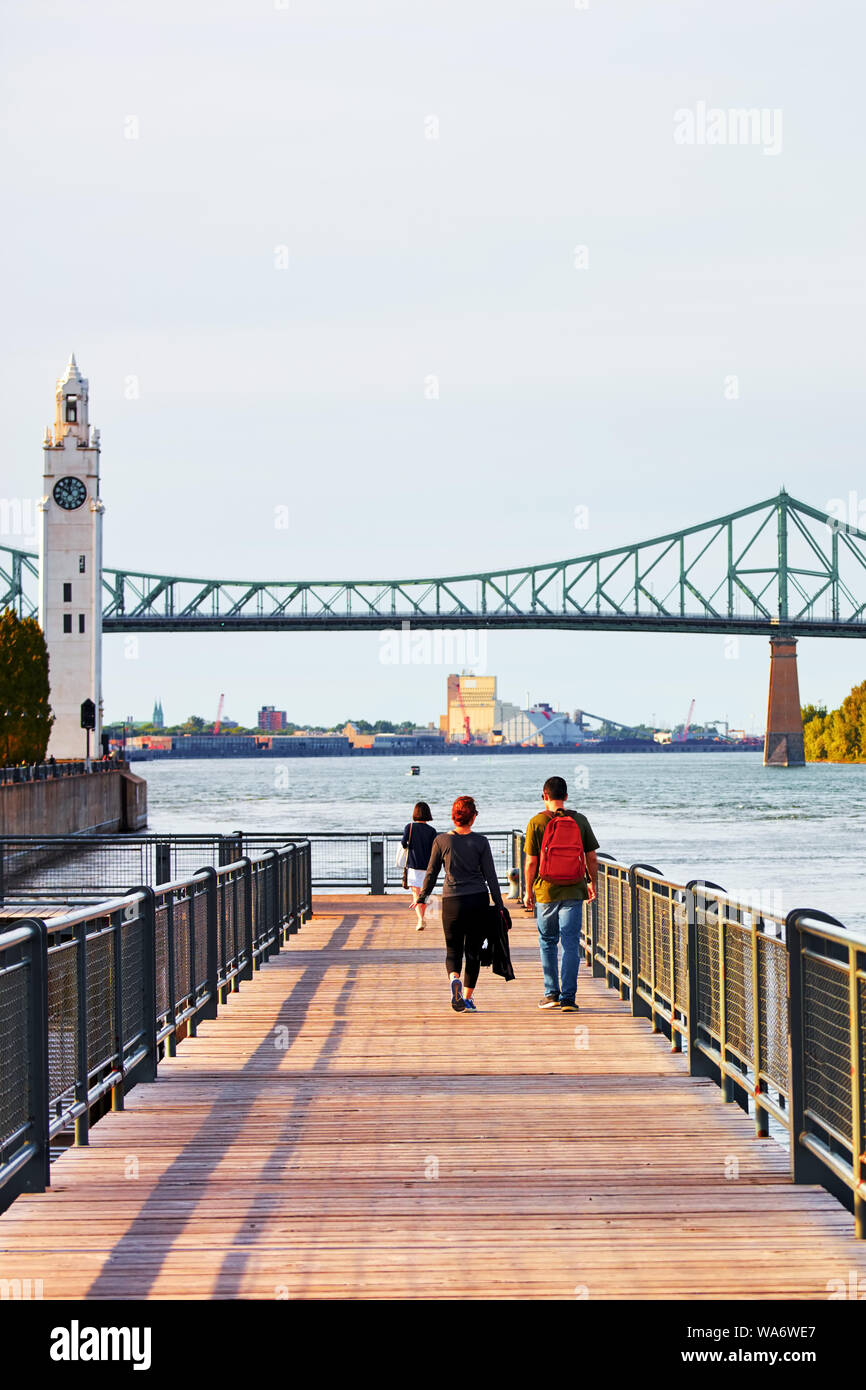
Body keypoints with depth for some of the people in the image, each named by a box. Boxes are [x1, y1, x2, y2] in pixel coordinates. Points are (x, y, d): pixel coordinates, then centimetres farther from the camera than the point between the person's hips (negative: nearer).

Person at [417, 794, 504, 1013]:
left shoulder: (441, 841, -1)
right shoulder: (480, 842, -2)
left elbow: (431, 873, 4)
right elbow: (490, 876, -1)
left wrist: (422, 898, 17)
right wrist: (499, 905, 5)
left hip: (452, 901, 0)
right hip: (478, 900, 0)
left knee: (453, 950, 9)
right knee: (473, 950, 10)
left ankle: (454, 979, -22)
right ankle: (467, 998, 9)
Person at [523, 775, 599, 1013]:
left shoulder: (536, 822, -6)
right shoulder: (580, 820, 1)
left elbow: (531, 862, -6)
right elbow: (592, 858, 5)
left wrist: (528, 891, 5)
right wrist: (592, 882, 20)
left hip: (546, 892, -1)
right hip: (573, 891, 1)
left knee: (548, 942, 14)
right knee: (571, 944, 1)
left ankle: (552, 993, 15)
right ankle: (568, 997, -4)